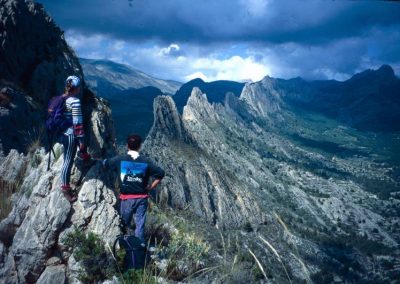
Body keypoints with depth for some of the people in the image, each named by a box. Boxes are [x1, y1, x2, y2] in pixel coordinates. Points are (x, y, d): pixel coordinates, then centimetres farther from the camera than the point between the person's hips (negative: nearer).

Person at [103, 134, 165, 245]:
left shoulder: (120, 160, -6)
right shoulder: (145, 162, -4)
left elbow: (105, 163, 9)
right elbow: (160, 173, -4)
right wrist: (150, 187, 3)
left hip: (126, 198, 0)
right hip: (142, 198, 0)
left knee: (125, 223, 17)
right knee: (140, 223, 5)